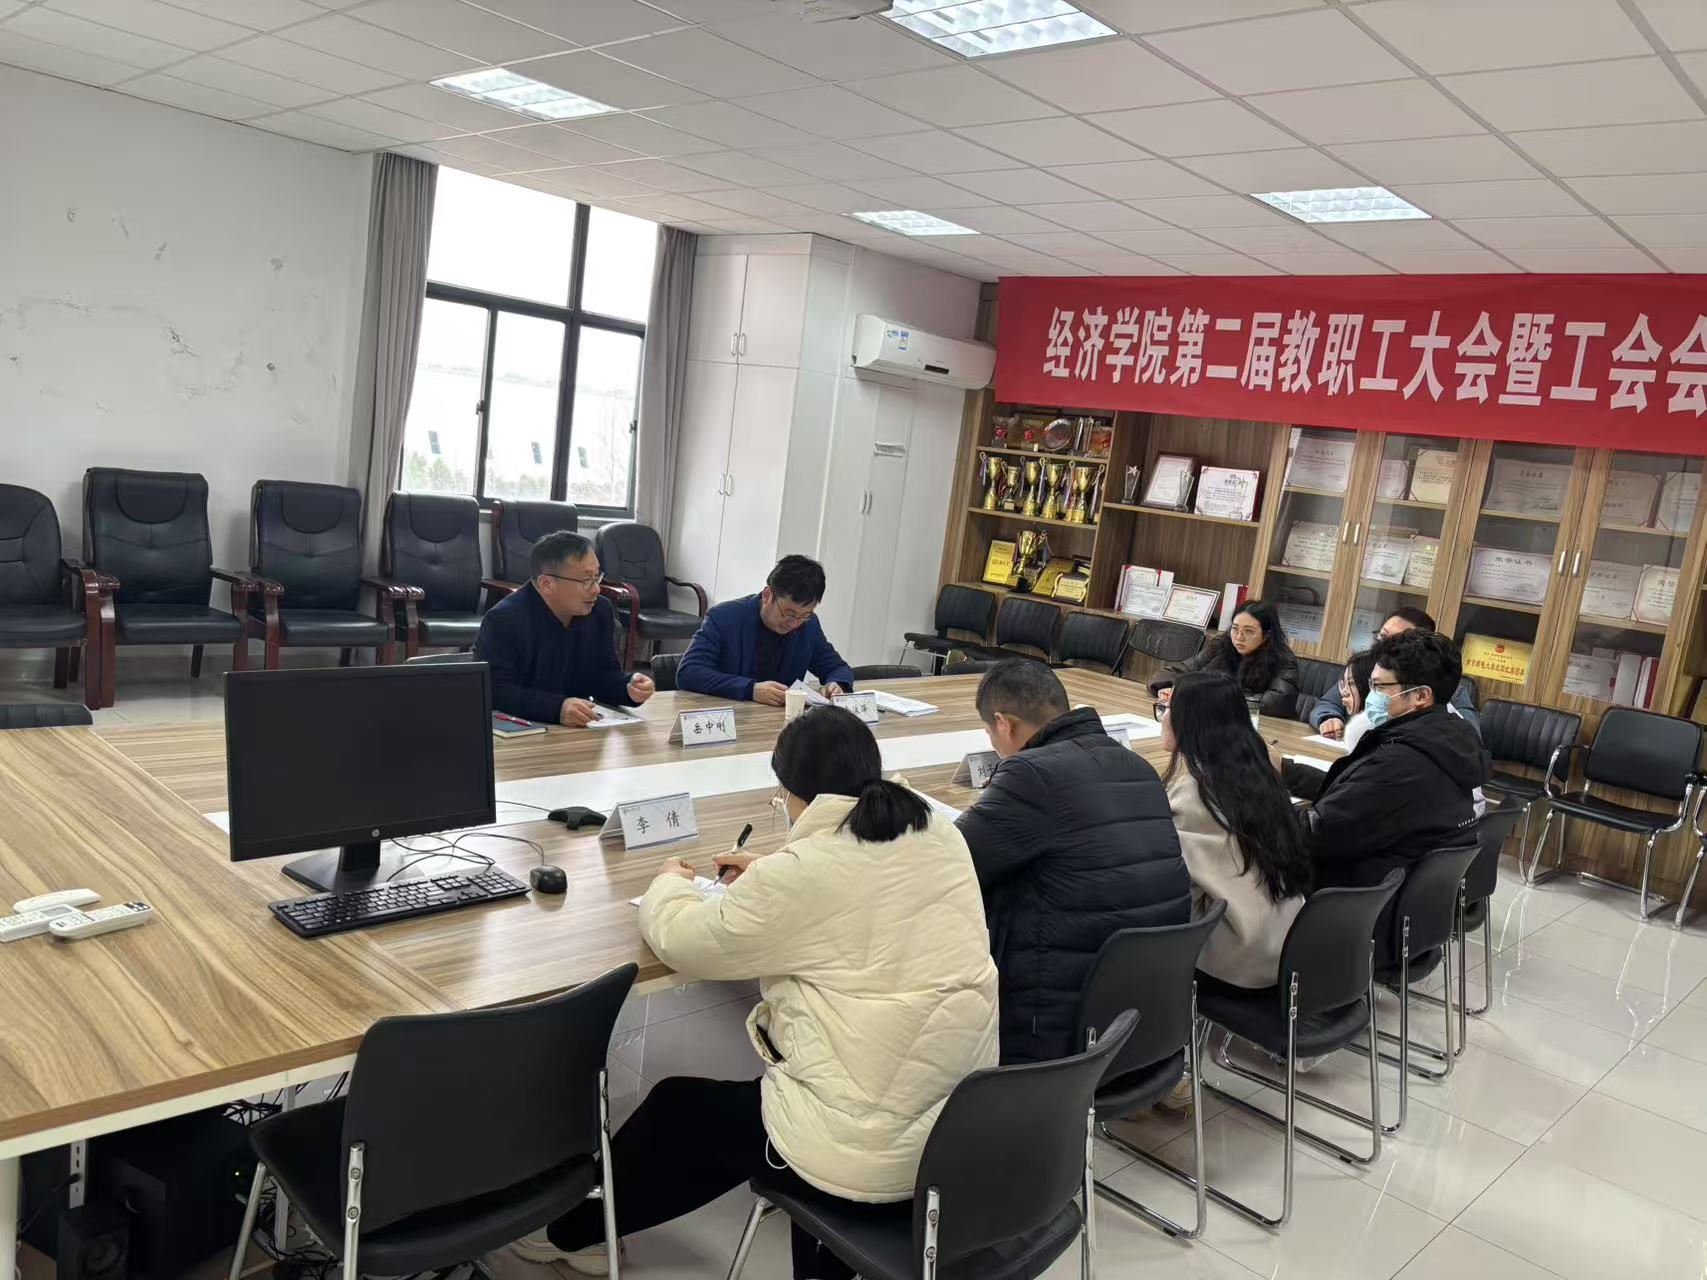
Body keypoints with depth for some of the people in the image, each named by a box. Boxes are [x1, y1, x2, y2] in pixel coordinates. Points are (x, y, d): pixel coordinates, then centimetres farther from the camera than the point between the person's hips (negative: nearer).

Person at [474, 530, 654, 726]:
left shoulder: (601, 611, 5)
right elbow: (495, 692, -21)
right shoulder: (503, 621, -14)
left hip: (580, 733, 3)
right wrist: (557, 708, -33)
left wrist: (629, 687, -11)